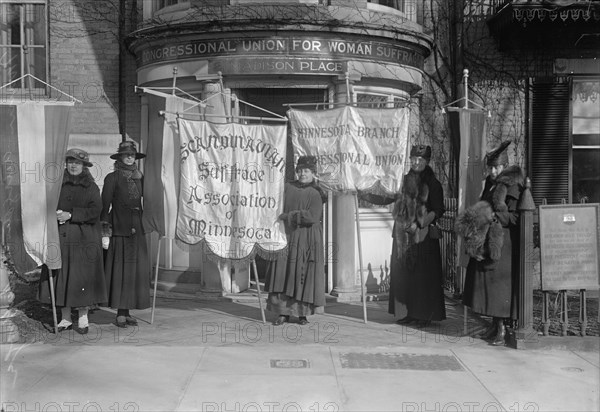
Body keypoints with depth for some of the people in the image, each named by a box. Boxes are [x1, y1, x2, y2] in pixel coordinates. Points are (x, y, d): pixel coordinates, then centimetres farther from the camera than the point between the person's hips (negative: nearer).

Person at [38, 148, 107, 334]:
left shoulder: (91, 187, 3)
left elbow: (95, 210, -9)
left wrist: (70, 215, -17)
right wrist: (56, 215, -10)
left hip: (84, 238, -2)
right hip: (61, 238, 3)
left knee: (83, 277, -1)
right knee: (61, 278, 3)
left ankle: (83, 317, 13)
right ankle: (65, 318, 15)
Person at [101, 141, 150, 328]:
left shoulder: (139, 177, 13)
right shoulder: (112, 178, -1)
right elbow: (105, 205, -5)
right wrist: (106, 229, -10)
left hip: (137, 230, 5)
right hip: (120, 230, -5)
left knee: (136, 269, 4)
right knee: (120, 270, -2)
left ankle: (127, 311, 12)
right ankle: (120, 314, 3)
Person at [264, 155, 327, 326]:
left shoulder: (316, 194, -2)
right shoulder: (287, 188, 9)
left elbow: (312, 217, -15)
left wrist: (288, 216, -12)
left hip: (307, 240, -3)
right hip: (287, 237, 3)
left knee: (304, 275, -1)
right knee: (283, 274, -2)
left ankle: (303, 313, 8)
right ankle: (284, 312, 4)